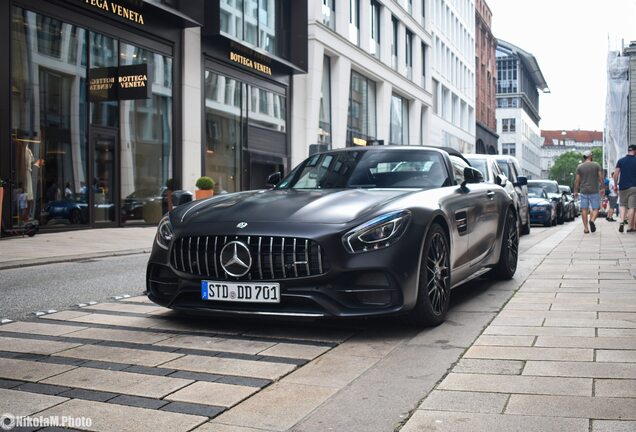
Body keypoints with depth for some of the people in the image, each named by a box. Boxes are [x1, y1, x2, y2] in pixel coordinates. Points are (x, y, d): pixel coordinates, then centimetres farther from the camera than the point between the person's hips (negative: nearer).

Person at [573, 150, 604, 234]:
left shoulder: (579, 166, 2)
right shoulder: (596, 165, 0)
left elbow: (577, 180, 0)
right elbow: (601, 177, -4)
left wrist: (576, 191, 7)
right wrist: (602, 188, 6)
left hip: (583, 191, 1)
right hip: (594, 191, -1)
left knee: (584, 209, 4)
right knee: (596, 208, 5)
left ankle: (586, 228, 2)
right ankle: (592, 220, -23)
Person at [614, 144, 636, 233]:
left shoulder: (620, 161, 4)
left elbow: (616, 174, 1)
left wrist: (615, 185, 10)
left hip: (622, 187, 3)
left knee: (623, 205, 16)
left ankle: (622, 221, -5)